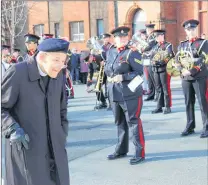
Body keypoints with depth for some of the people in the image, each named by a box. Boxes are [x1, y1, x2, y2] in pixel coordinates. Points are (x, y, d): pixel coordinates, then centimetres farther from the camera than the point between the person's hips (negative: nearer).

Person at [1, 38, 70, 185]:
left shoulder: (58, 74, 6)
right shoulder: (17, 73, -12)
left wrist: (63, 136, 11)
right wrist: (12, 130, -22)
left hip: (55, 149, 6)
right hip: (26, 148, -5)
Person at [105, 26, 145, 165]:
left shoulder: (133, 53, -8)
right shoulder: (110, 52, 12)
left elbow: (139, 73, -14)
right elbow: (107, 69, 19)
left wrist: (122, 77, -22)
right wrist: (111, 76, -1)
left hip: (130, 93, -7)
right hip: (115, 93, 7)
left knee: (133, 121, -5)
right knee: (120, 122, 16)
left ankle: (140, 153, 1)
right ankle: (121, 150, 28)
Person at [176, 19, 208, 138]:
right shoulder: (182, 45, 14)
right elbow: (177, 60, 5)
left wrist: (191, 71, -19)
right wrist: (182, 70, -13)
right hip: (185, 78, 4)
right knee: (189, 102, 8)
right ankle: (190, 127, 16)